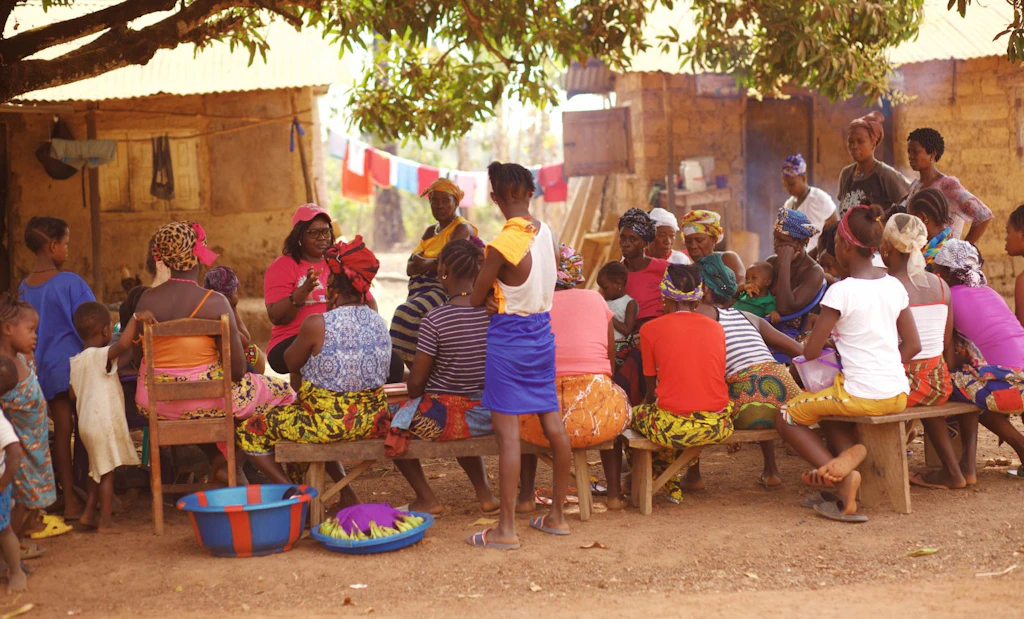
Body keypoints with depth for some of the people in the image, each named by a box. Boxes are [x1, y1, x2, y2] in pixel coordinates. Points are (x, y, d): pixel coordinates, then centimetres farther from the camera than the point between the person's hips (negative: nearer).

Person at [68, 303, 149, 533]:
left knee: (98, 470, 20)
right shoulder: (101, 355, -16)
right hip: (104, 421, -8)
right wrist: (136, 318, -28)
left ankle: (89, 512, 25)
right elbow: (124, 344, -36)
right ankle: (105, 521, 1)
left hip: (87, 421, 8)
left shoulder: (75, 361, 9)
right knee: (107, 472, -2)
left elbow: (73, 394, 15)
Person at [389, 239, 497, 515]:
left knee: (393, 422, 23)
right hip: (489, 415, 6)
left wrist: (417, 400, 10)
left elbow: (416, 381, -13)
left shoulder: (434, 320, -20)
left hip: (444, 417, -5)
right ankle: (484, 493, 29)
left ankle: (427, 498, 19)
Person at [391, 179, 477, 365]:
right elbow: (410, 268, 13)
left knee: (409, 314, -27)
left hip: (444, 291, -8)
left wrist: (424, 264, 1)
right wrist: (433, 264, -8)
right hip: (422, 291, 8)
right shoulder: (431, 231, 22)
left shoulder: (462, 229, -2)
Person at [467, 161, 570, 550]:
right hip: (543, 331, 7)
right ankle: (557, 515, 21)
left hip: (508, 335, -7)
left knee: (507, 431, -5)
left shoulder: (502, 245, -17)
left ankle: (506, 529, -1)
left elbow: (476, 299, -8)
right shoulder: (546, 233, 2)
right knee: (553, 423, 11)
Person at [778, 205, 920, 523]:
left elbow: (811, 352, -11)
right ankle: (852, 452, 1)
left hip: (861, 394, -7)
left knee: (786, 416, 9)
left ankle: (841, 475, -10)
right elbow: (913, 345, 10)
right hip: (898, 394, 7)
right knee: (827, 411, 31)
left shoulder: (841, 291, -13)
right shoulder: (895, 286, 6)